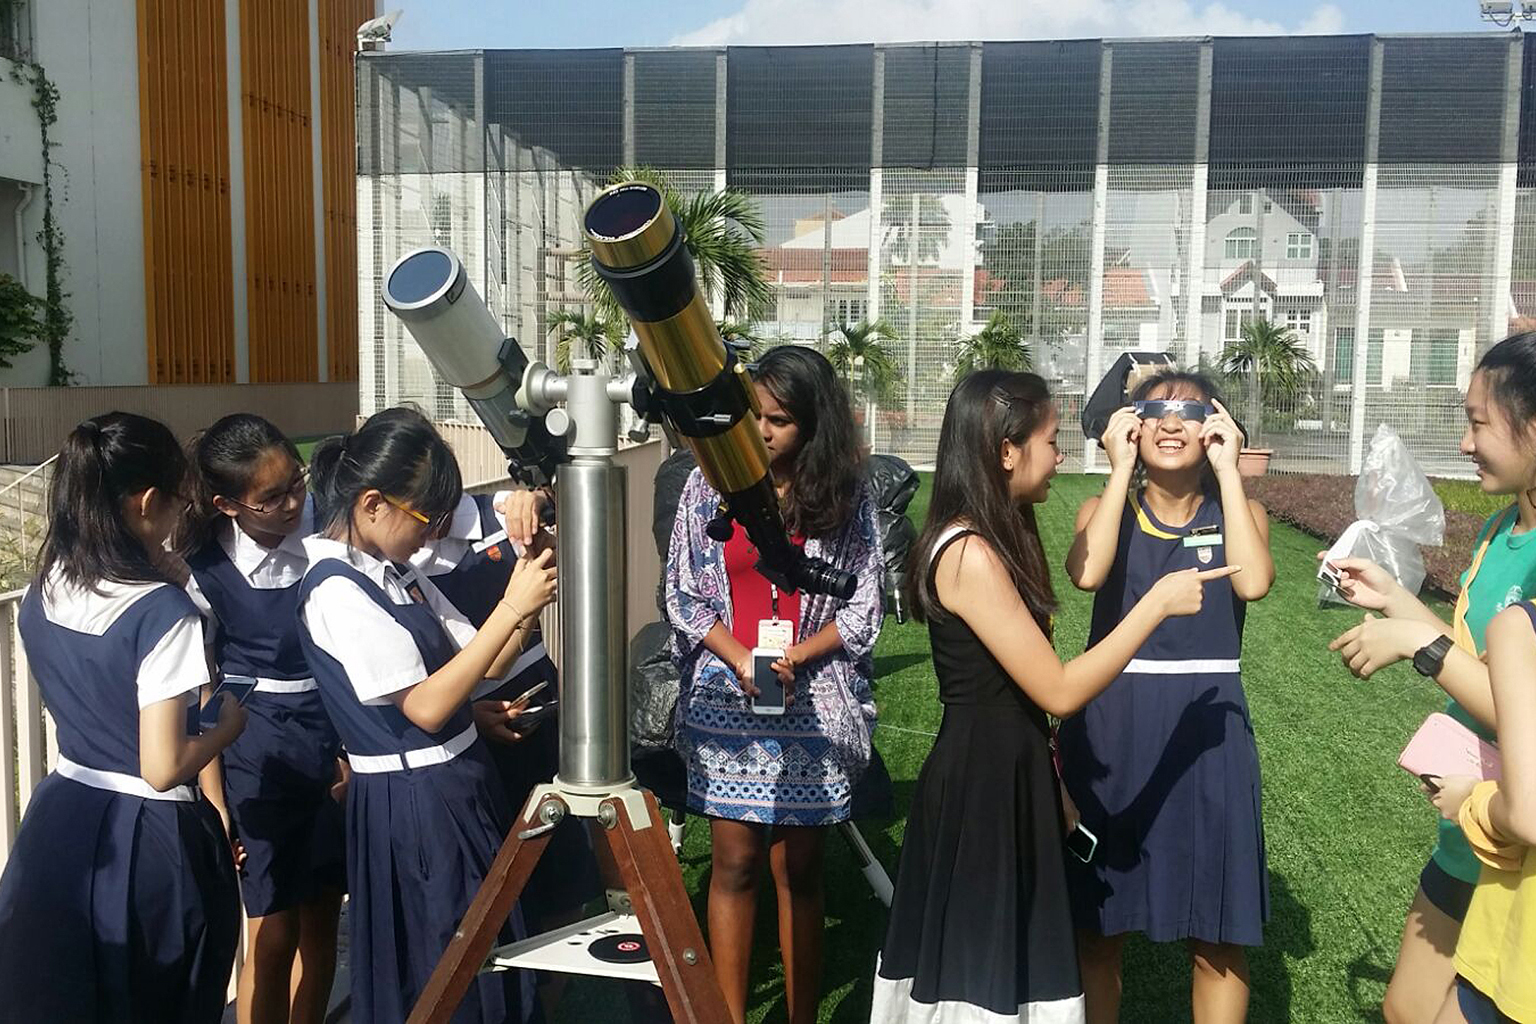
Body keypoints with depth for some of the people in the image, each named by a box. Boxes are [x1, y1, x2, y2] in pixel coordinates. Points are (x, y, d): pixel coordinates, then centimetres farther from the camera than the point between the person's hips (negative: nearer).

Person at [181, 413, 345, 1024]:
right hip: (259, 748, -2)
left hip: (338, 733, 2)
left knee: (322, 921, 15)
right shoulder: (203, 572, -12)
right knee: (273, 936, 5)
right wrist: (214, 802, -4)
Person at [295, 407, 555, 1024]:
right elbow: (426, 705, -24)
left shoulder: (394, 571, 8)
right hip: (413, 802, -9)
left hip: (459, 780, 9)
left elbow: (482, 665, 9)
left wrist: (524, 606, -9)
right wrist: (512, 608, -23)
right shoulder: (336, 588, -18)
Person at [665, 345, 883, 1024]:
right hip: (724, 696, 1)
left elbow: (863, 609, 1)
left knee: (799, 870, 7)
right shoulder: (709, 484, 2)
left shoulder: (847, 496, 0)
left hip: (812, 704, 0)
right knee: (734, 864, 4)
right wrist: (740, 658, -12)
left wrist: (794, 657, -14)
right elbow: (682, 595, 2)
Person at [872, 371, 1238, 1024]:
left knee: (996, 963, 19)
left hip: (1006, 776, 10)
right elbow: (1060, 691, -21)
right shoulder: (971, 555, -22)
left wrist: (1051, 782, 11)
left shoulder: (991, 541, 9)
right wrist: (1159, 601, -17)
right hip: (982, 785, -10)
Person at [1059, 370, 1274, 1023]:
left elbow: (1253, 582, -19)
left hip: (1208, 727, 0)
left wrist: (1227, 470, -13)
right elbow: (1087, 573, -21)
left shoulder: (1239, 511, 4)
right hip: (1110, 728, 0)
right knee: (1097, 923, 11)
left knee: (1217, 932, 7)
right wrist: (1121, 470, -13)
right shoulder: (1106, 508, 3)